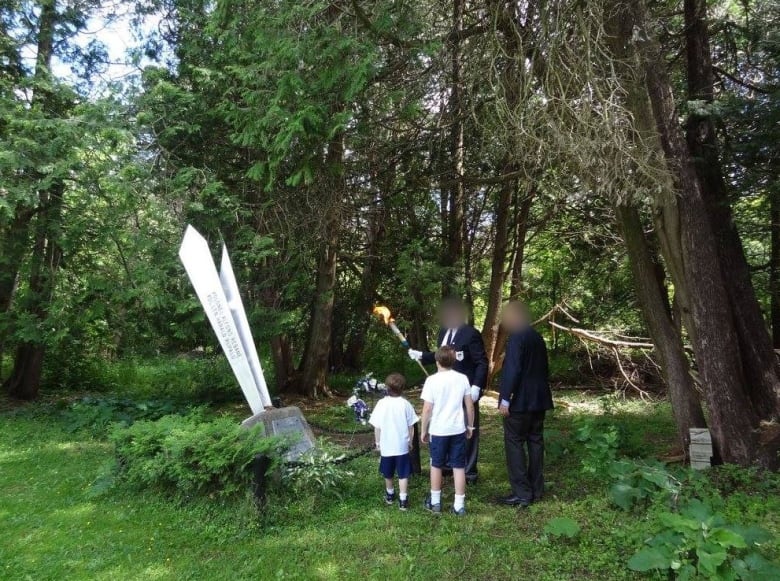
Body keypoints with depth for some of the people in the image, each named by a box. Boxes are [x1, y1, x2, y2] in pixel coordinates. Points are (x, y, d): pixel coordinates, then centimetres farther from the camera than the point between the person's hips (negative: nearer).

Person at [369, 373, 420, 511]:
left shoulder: (381, 403, -9)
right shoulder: (405, 404, -8)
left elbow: (377, 426, -5)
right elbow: (410, 426, -2)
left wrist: (377, 442, 8)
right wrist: (410, 441, 11)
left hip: (386, 446, 1)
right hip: (402, 445, -1)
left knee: (388, 473, 19)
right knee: (403, 474, 7)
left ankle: (390, 495, 36)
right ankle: (403, 500, 4)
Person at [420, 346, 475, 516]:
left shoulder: (432, 380, -11)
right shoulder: (463, 379, -2)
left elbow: (427, 409, -10)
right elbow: (469, 405, 2)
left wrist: (423, 430, 1)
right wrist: (470, 425, 16)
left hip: (438, 431, -2)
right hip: (458, 430, 2)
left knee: (436, 465, 15)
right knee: (459, 467, 9)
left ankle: (435, 502, 25)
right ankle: (459, 505, 13)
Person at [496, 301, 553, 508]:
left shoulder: (517, 337, -14)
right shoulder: (537, 337, 12)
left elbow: (512, 369, -20)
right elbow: (543, 367, 17)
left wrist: (505, 399, -18)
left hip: (520, 400, -9)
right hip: (538, 398, 9)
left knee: (514, 443, -3)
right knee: (535, 441, 12)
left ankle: (522, 493, -2)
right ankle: (536, 490, 20)